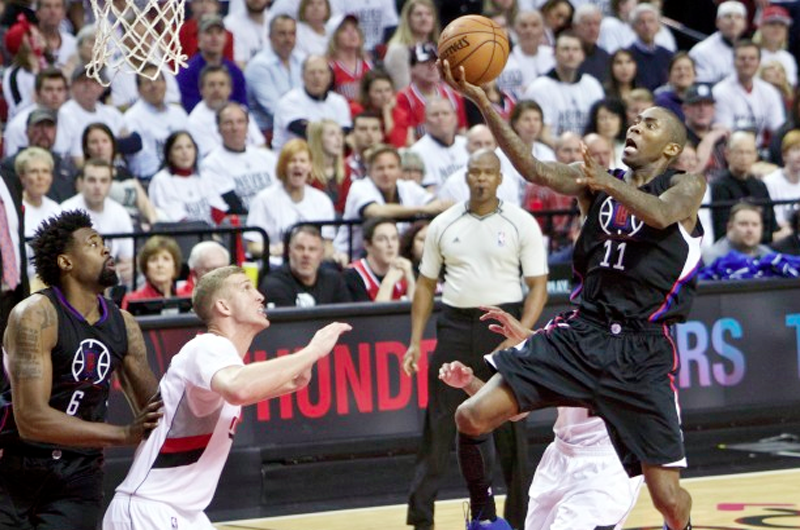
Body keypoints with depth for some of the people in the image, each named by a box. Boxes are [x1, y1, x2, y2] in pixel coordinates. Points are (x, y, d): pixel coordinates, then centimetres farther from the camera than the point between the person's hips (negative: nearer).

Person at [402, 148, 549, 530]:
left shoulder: (521, 224, -1)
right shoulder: (443, 225, 7)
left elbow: (538, 286, -3)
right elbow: (426, 284, 12)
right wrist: (415, 341, 4)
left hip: (504, 323, -2)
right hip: (456, 325, 2)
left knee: (509, 427, 2)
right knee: (438, 425, 0)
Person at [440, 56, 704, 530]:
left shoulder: (686, 186, 2)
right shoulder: (596, 182, 13)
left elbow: (660, 214, -20)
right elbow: (534, 169, -2)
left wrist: (608, 183, -38)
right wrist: (481, 100, -13)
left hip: (643, 352, -4)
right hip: (581, 333, 4)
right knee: (473, 417, -10)